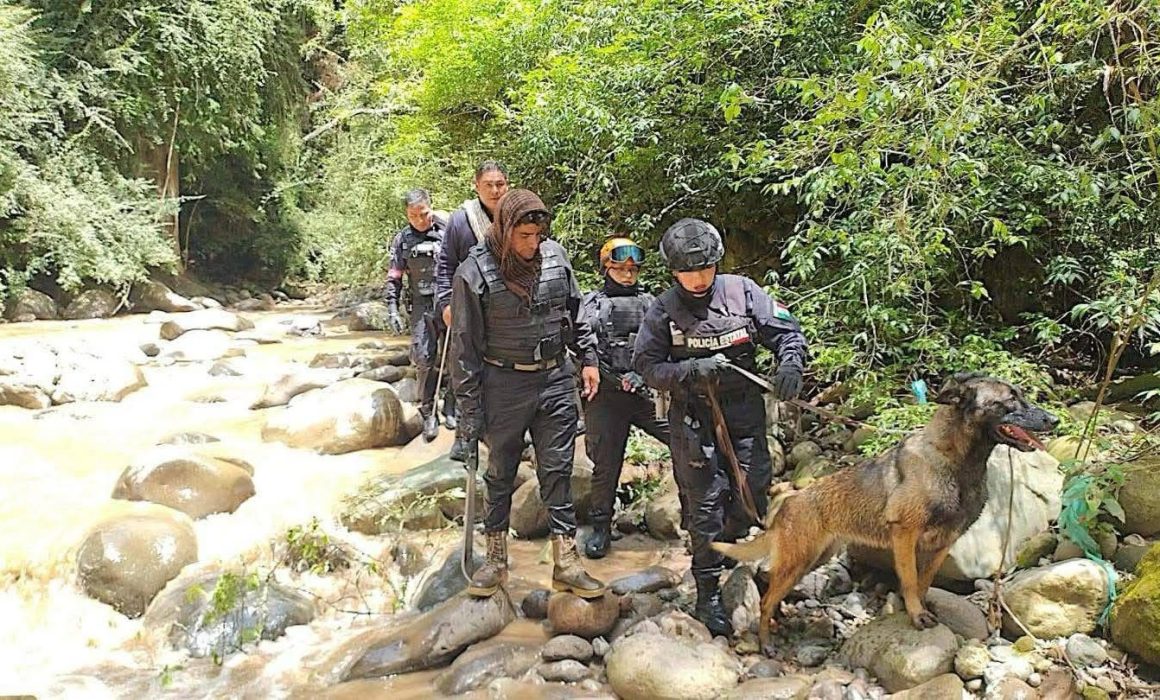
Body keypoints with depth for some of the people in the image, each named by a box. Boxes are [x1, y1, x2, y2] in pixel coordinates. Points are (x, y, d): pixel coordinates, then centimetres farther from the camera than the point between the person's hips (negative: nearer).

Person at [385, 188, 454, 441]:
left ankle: (451, 407, 18)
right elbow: (394, 279, 10)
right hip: (422, 306, 1)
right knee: (424, 359, -4)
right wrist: (392, 309, 2)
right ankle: (428, 413, 6)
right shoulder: (402, 240, 7)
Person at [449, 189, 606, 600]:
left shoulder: (555, 257, -1)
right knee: (500, 474, 11)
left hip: (556, 380, 3)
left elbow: (575, 313, 14)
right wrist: (470, 413, -9)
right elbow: (464, 348, -9)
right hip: (503, 385, -3)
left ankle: (566, 564, 16)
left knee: (558, 472, 8)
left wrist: (588, 358, 9)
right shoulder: (475, 273, -13)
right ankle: (496, 559, 27)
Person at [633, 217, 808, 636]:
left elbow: (787, 332, 1)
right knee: (705, 506, 1)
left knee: (753, 497, 8)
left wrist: (789, 365, -20)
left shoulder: (742, 292, -3)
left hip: (745, 416, 2)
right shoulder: (664, 311, -6)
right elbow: (648, 368, -6)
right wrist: (695, 370, -21)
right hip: (694, 421, -2)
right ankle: (708, 596, 14)